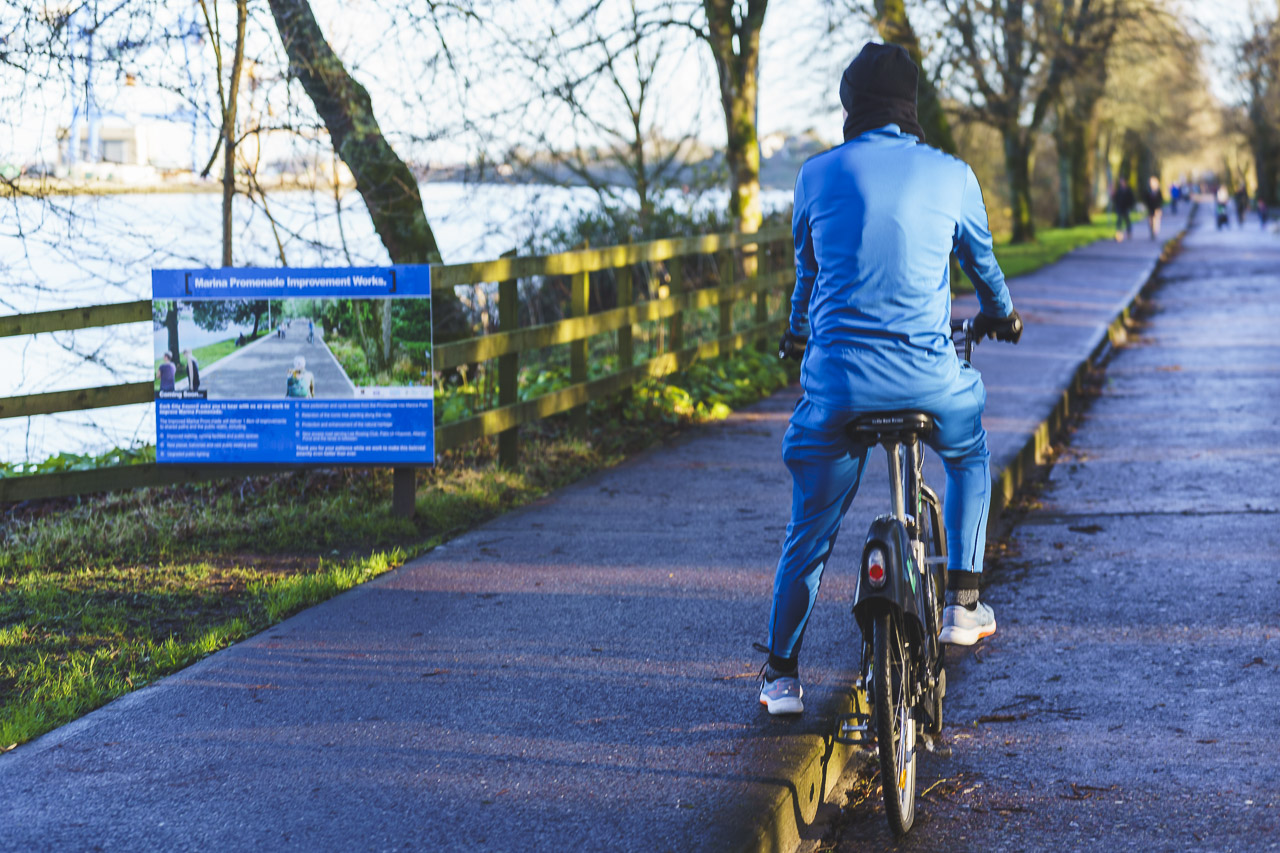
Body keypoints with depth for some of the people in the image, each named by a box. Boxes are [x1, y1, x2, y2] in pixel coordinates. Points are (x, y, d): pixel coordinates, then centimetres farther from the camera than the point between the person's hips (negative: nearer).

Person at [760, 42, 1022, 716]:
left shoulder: (819, 174, 5)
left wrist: (798, 332, 45)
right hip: (929, 376, 0)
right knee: (969, 456, 32)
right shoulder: (951, 175, 4)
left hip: (837, 376, 0)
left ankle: (782, 673, 21)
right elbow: (982, 260, 22)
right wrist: (1001, 314, 45)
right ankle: (963, 603, 26)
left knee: (809, 528, 15)